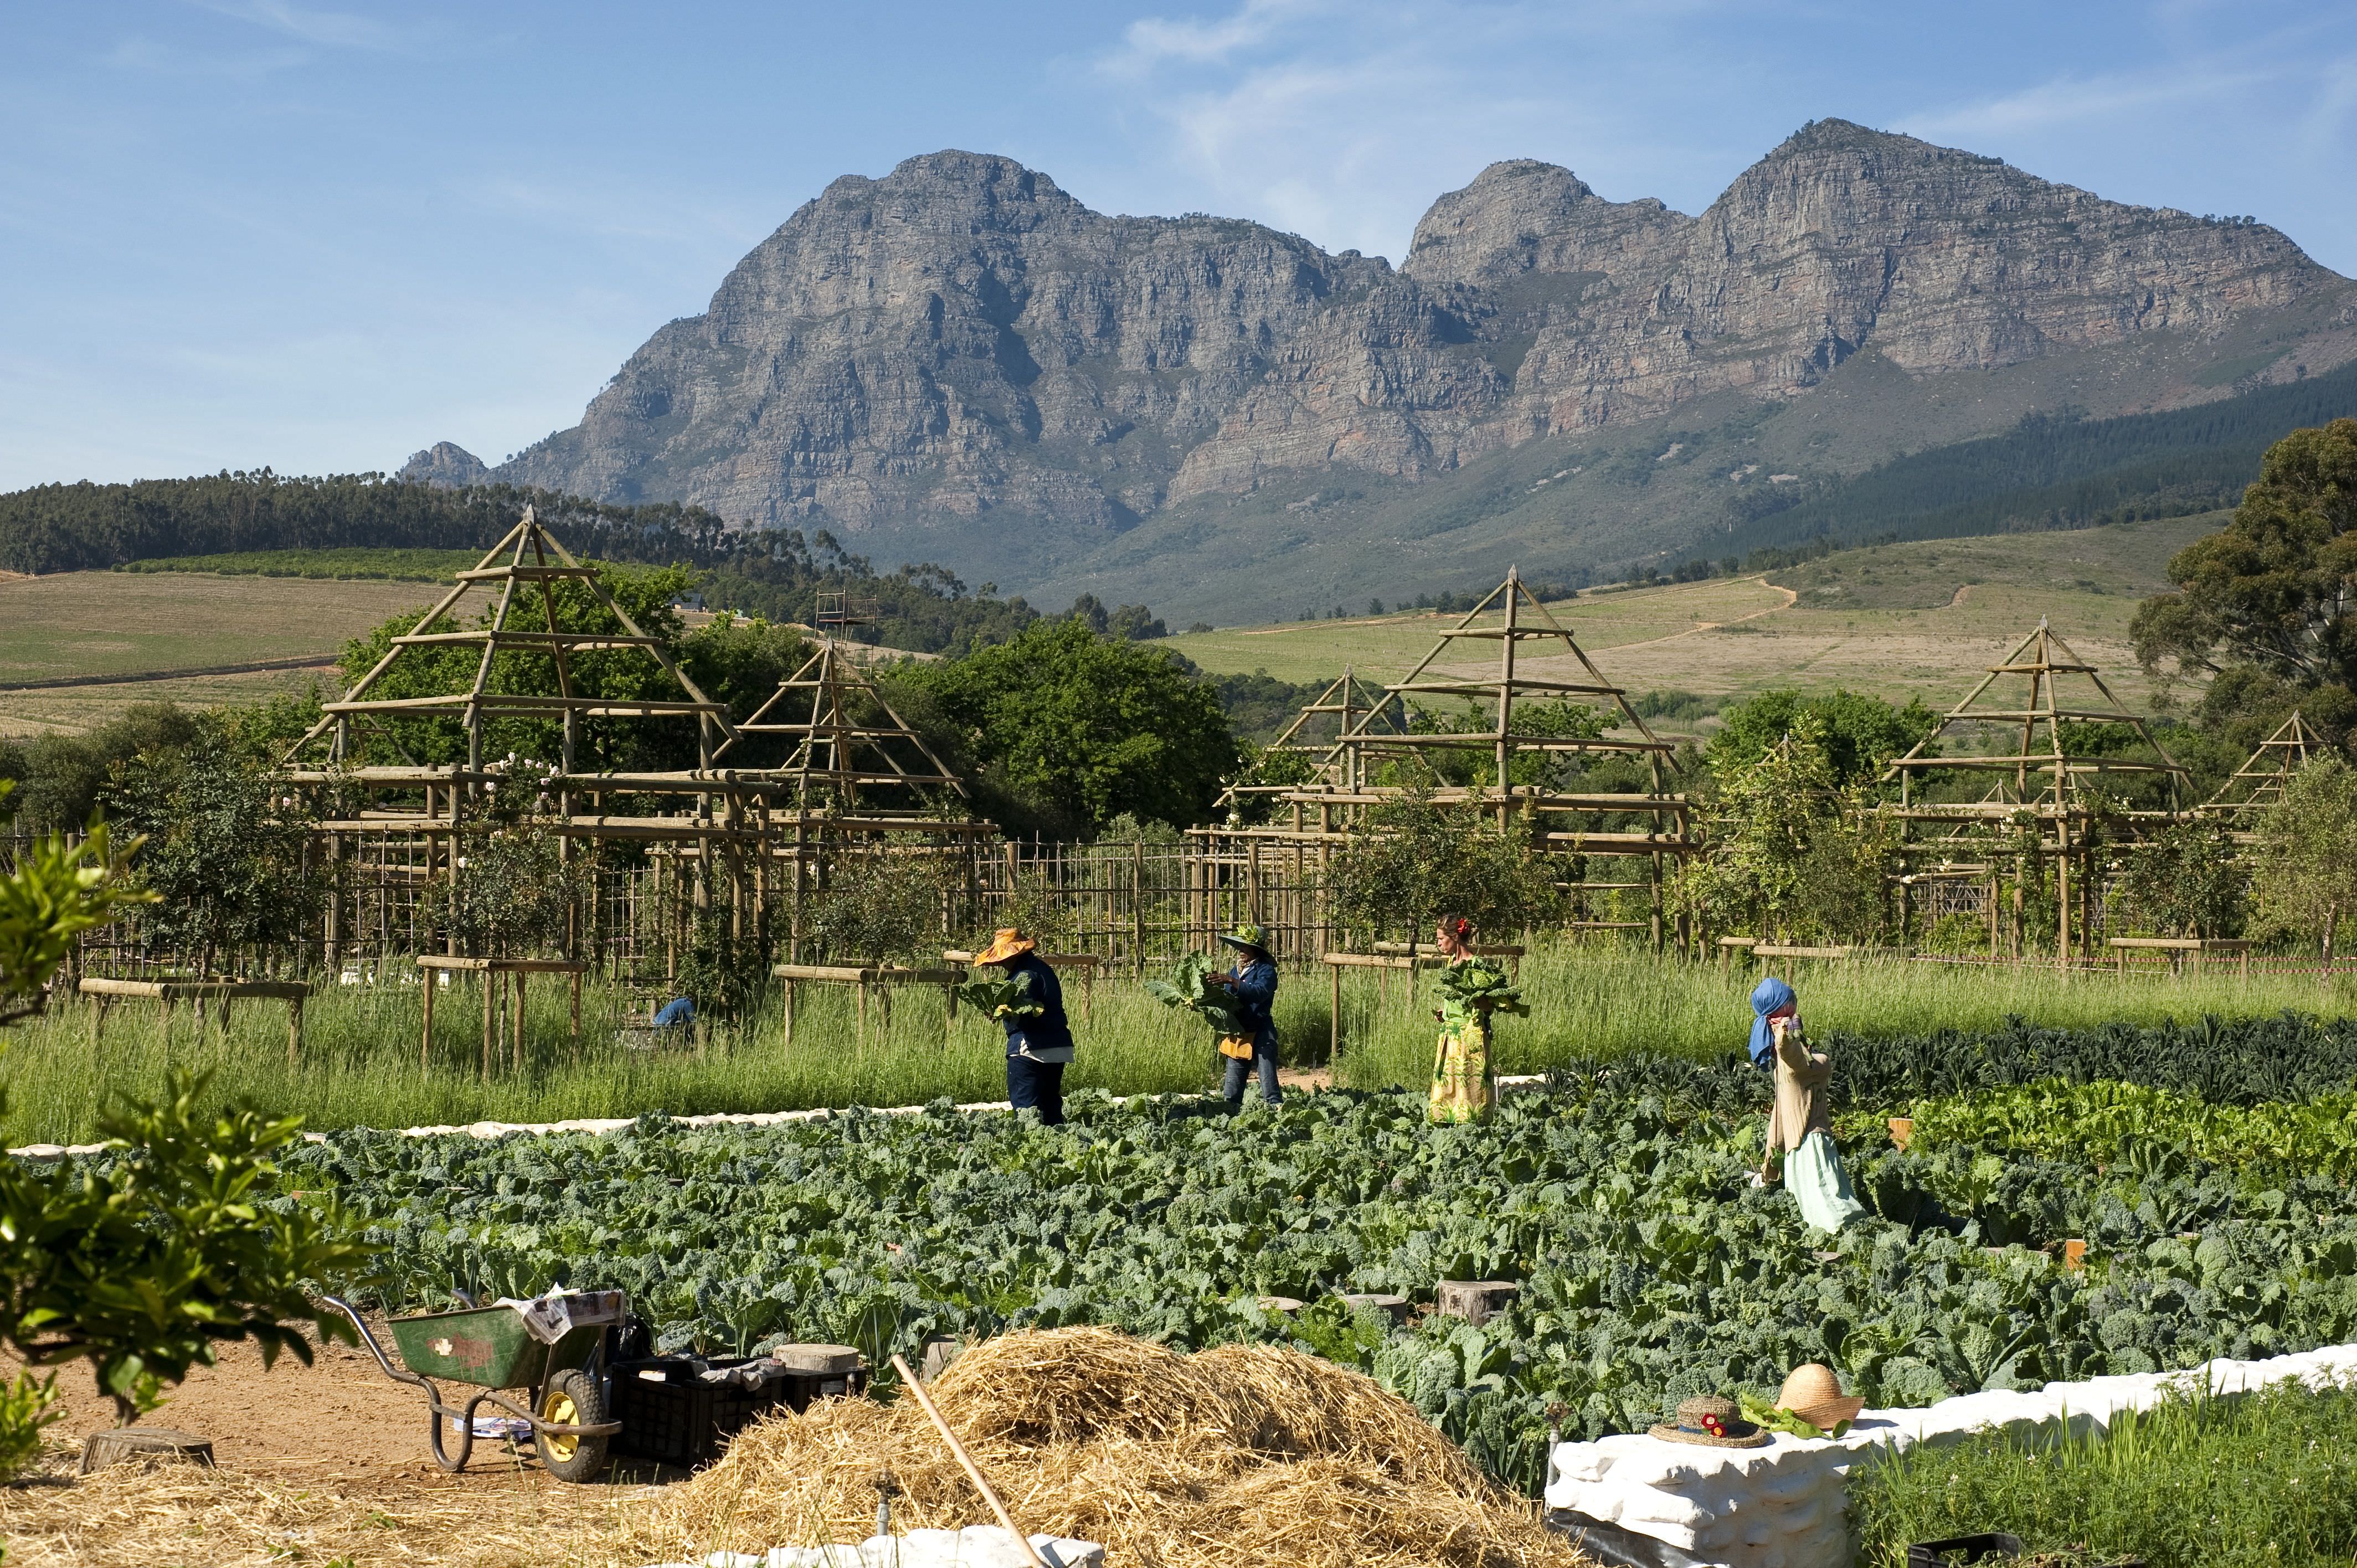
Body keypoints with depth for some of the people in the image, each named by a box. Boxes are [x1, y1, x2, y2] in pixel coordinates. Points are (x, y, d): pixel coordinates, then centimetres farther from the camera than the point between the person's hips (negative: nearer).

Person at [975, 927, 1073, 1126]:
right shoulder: (1043, 968, 16)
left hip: (1031, 1049, -10)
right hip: (1058, 1049, 10)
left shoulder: (1025, 975, -13)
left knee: (1025, 1105, -7)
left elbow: (1022, 1012, -22)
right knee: (1051, 1105, 14)